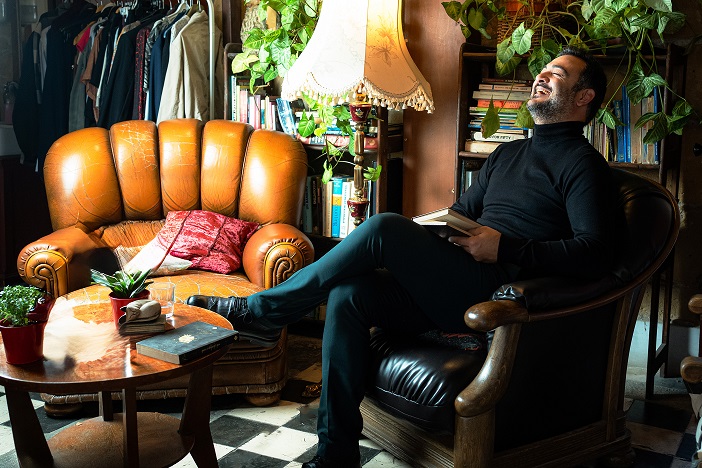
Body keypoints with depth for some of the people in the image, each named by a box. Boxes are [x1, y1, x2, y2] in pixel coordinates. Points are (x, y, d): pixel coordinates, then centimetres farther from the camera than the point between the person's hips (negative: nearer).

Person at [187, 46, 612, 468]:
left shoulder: (582, 163, 1)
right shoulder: (508, 153, 27)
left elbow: (595, 254, -13)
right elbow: (461, 210, 31)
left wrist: (505, 248, -19)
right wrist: (425, 233, 9)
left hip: (498, 292, -8)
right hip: (451, 287, 8)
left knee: (383, 228, -23)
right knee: (348, 294, -17)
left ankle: (264, 311, -8)